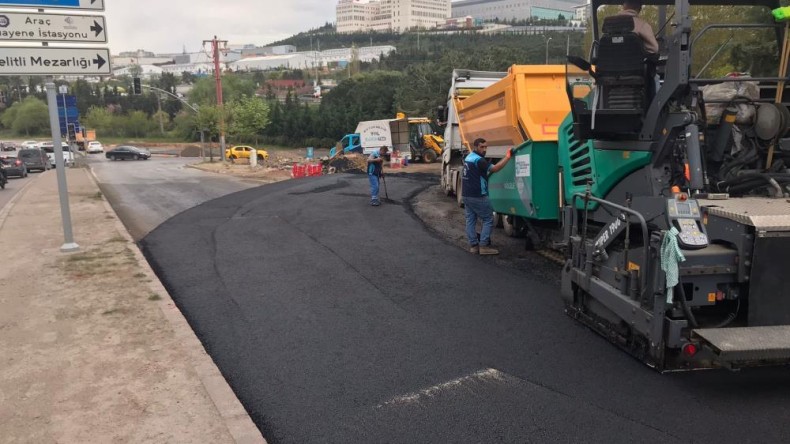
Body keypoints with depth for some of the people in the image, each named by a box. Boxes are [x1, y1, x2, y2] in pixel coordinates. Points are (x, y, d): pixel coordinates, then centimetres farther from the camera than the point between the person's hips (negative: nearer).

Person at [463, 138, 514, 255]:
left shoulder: (469, 157, 14)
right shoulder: (478, 160, -16)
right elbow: (494, 169, -26)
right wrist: (508, 157, -24)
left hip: (467, 195, 9)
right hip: (478, 196, -9)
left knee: (470, 220, 8)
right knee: (488, 220, -2)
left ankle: (473, 246, 8)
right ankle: (484, 246, -6)